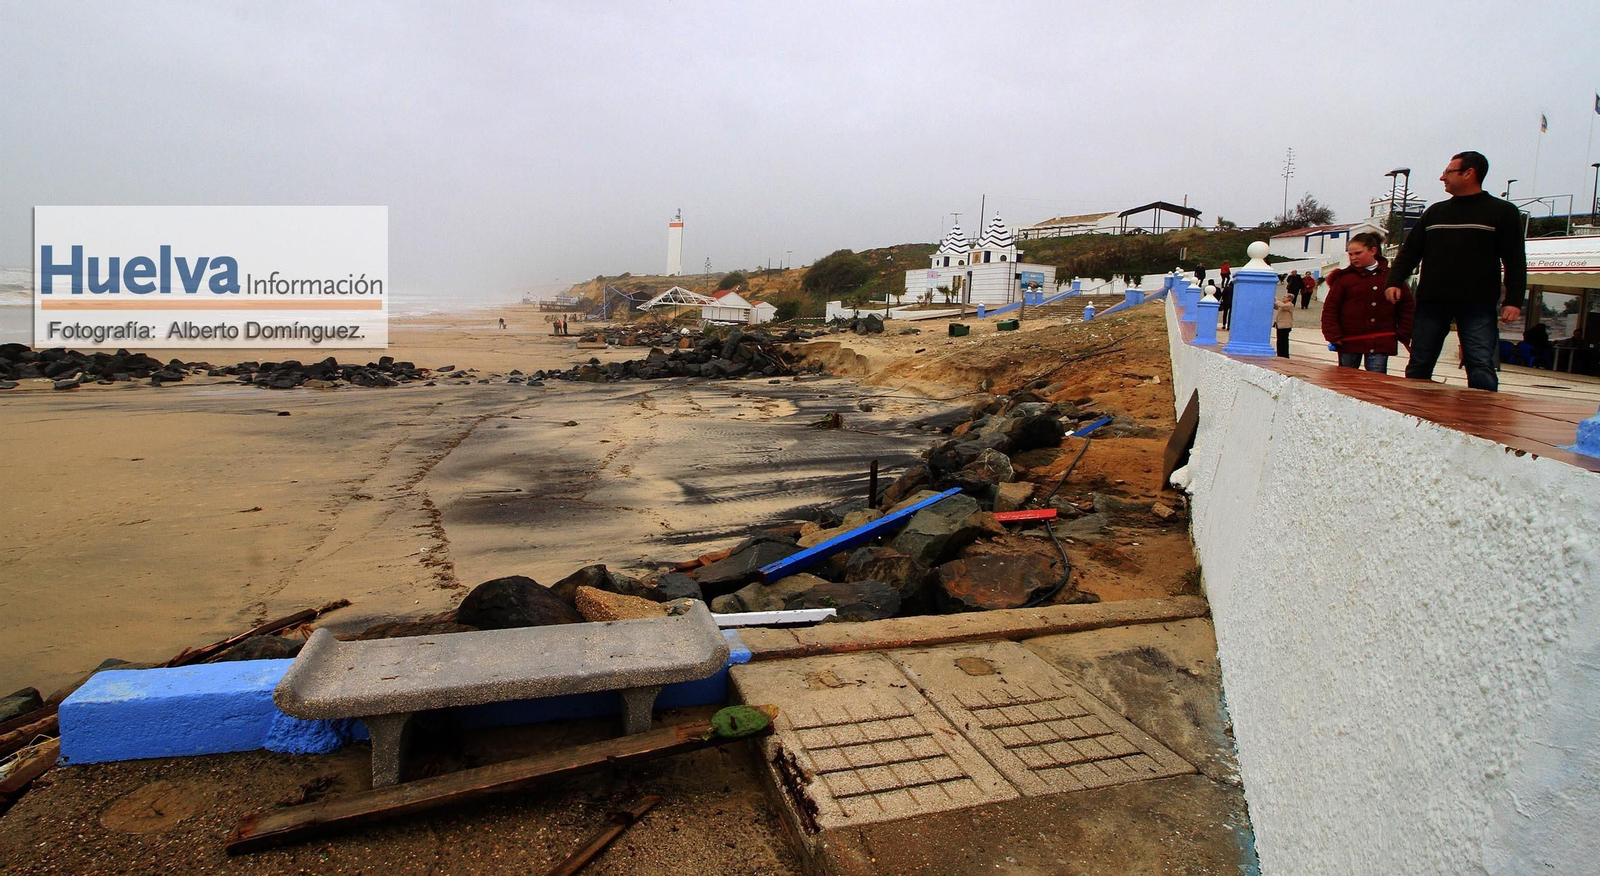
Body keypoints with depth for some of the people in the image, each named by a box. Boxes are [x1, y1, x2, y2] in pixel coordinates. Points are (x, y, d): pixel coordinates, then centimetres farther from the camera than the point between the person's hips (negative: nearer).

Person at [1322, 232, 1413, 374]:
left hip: (1380, 343, 0)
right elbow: (1330, 308, -1)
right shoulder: (1344, 277, 1)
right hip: (1349, 340, 0)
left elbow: (1407, 306, 10)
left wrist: (1403, 334, 2)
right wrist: (1333, 335, -10)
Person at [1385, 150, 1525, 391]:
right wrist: (1395, 281, -2)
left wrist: (1513, 301, -10)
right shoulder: (1435, 212, 16)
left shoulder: (1502, 212, 4)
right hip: (1430, 304, 4)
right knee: (1418, 367, 5)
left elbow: (1515, 261, 0)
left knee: (1481, 368, -11)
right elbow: (1410, 252, 14)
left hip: (1478, 307, -4)